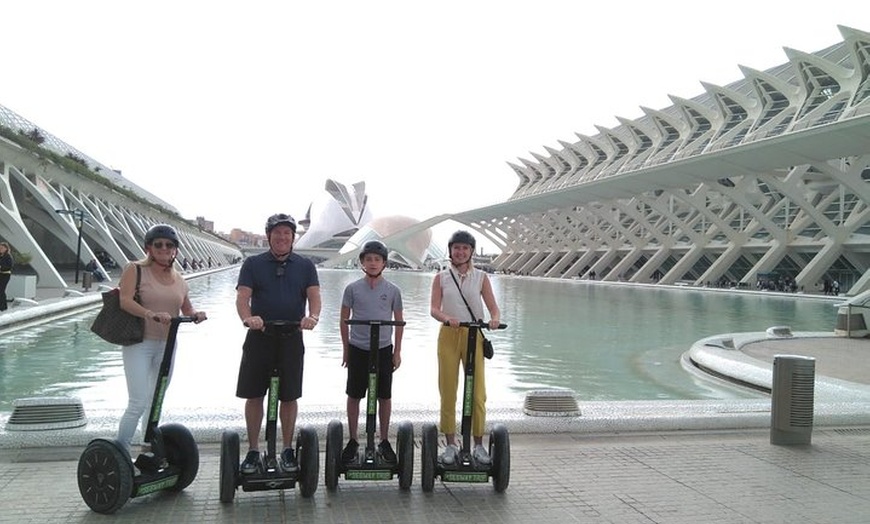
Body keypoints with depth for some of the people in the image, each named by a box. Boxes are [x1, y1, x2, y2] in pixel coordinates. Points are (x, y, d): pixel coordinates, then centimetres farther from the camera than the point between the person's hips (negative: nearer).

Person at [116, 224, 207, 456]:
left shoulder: (178, 279, 11)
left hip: (166, 344, 6)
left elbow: (187, 309, 17)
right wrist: (151, 314, -33)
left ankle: (148, 450, 30)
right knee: (138, 403, -12)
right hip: (139, 342, -6)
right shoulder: (135, 269, -5)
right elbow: (125, 301, -18)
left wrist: (196, 315, -5)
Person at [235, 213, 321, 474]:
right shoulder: (253, 264, 4)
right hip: (259, 337, 0)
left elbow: (314, 295, -5)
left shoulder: (305, 266, 7)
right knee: (253, 395, 4)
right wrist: (247, 317, -29)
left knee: (289, 396, 6)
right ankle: (253, 451, 17)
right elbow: (242, 296, -7)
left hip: (291, 338, 1)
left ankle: (287, 450, 20)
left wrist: (312, 316, -27)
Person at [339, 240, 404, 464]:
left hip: (383, 350, 0)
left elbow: (399, 321, 7)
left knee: (384, 397, 7)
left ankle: (384, 441, 21)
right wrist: (346, 349, 5)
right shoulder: (353, 288, -1)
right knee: (354, 396, 7)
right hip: (358, 349, 0)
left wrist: (397, 351, 5)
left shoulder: (393, 290, 0)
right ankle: (352, 441, 21)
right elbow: (344, 319, 6)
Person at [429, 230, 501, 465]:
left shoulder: (481, 277, 6)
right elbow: (434, 308, -5)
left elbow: (494, 308, 0)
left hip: (473, 336, 0)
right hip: (448, 335, 0)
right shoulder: (441, 277, 5)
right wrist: (447, 318, -27)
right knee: (448, 393, 3)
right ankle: (451, 445, 15)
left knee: (478, 394, -1)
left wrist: (495, 320, -23)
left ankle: (479, 445, 11)